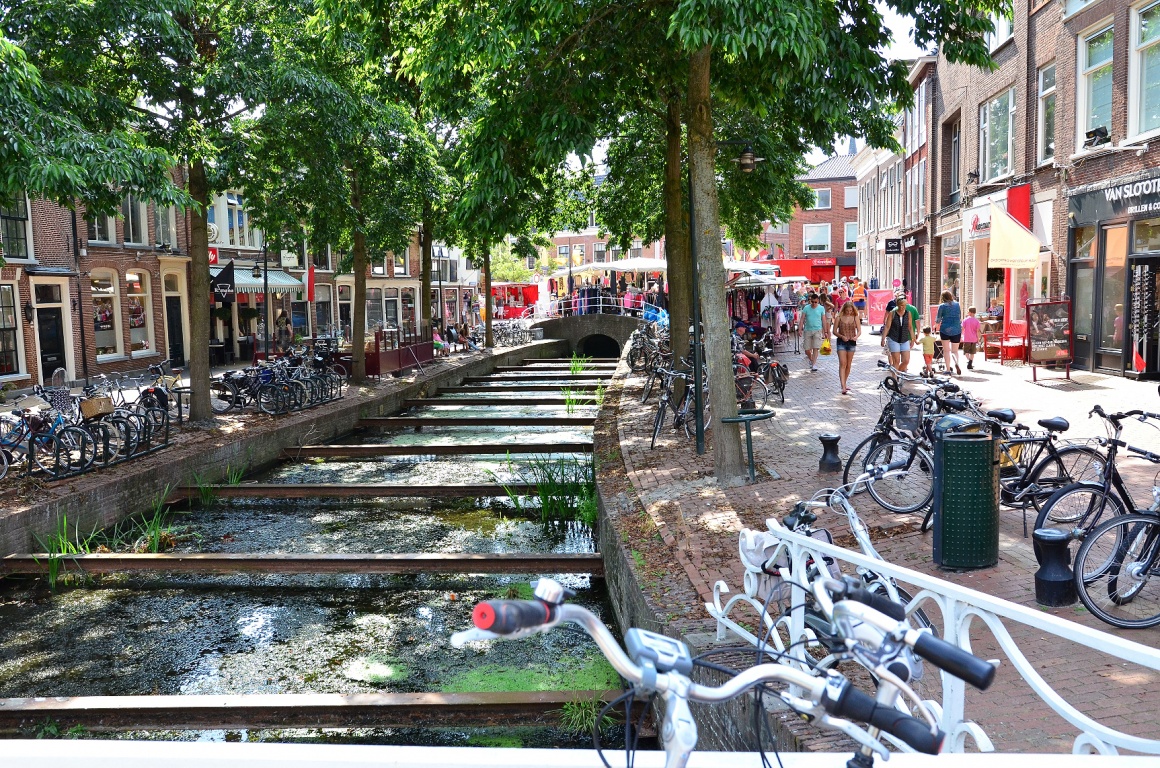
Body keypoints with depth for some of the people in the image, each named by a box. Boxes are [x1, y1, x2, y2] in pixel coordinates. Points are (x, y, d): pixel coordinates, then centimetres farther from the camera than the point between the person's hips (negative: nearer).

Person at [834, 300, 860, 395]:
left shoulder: (855, 317, 1)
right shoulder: (839, 317, -4)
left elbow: (859, 330, -1)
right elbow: (834, 331, -2)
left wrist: (856, 336, -22)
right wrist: (842, 336, -19)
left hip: (851, 342, 3)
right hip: (841, 342, -3)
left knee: (848, 365, 10)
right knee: (842, 364, -12)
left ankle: (844, 384, 25)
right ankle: (843, 387, -19)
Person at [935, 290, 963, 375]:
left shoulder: (942, 306, -3)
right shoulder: (957, 305, 7)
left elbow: (937, 321, 0)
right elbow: (960, 318, 15)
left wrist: (937, 323, 22)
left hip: (945, 329, -2)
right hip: (956, 330, 2)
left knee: (946, 350, 8)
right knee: (955, 350, 9)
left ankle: (948, 369, 2)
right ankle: (956, 363, -21)